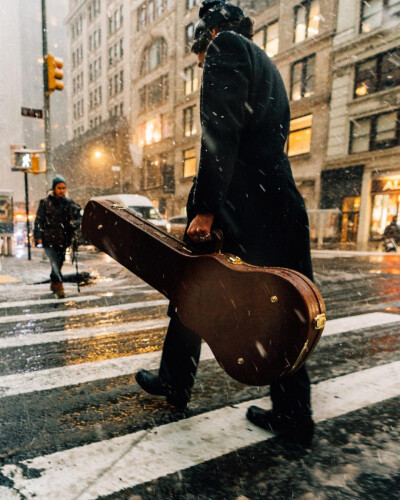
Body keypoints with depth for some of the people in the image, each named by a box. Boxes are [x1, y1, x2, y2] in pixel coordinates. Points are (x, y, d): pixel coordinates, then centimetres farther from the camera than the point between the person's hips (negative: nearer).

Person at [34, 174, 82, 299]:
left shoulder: (69, 203, 8)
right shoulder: (45, 203, 2)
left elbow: (79, 218, 7)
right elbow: (38, 221, 1)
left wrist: (74, 223, -16)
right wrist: (38, 237, -8)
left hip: (63, 240, 3)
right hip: (49, 240, -3)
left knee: (59, 263, 12)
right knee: (55, 263, -17)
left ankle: (53, 283, 31)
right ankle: (59, 285, -14)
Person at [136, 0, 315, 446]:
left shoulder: (225, 45, 2)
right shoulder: (266, 66, 28)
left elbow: (221, 134, -16)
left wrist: (206, 207, -19)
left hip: (238, 203, -8)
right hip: (279, 204, 8)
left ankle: (175, 384, 28)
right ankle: (292, 415, 20)